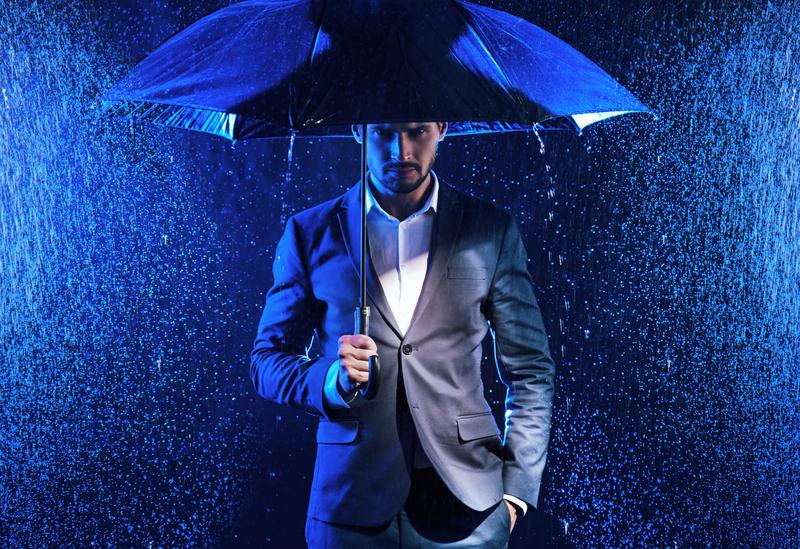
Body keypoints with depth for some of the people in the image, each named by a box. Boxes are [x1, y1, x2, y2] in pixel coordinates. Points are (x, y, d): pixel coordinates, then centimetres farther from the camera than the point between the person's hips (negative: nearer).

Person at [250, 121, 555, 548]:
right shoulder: (310, 232, 2)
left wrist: (517, 491, -3)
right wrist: (330, 380, -16)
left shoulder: (492, 231, 1)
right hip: (352, 504, 1)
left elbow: (531, 372, 4)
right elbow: (267, 361, 4)